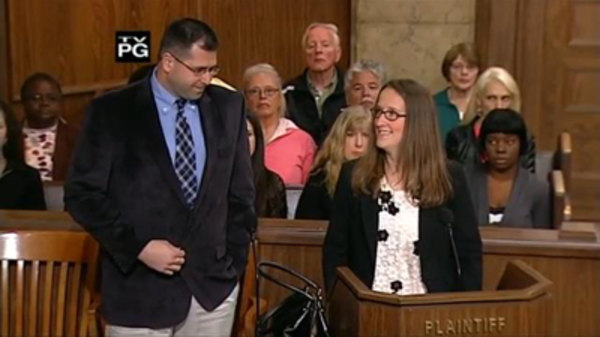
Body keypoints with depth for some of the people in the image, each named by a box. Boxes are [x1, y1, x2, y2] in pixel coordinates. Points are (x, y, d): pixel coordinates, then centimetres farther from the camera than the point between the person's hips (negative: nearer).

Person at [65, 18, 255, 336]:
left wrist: (235, 256, 5)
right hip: (141, 287, -2)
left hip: (214, 281, 3)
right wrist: (138, 247, -13)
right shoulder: (111, 111, -6)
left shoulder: (229, 106, 4)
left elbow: (241, 190, 10)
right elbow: (82, 194, -5)